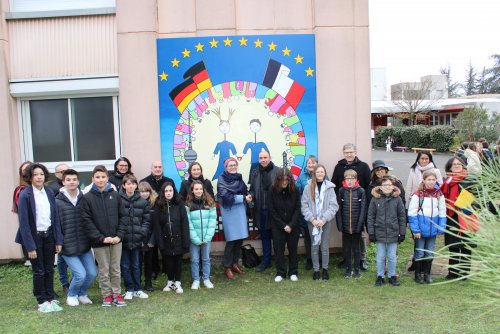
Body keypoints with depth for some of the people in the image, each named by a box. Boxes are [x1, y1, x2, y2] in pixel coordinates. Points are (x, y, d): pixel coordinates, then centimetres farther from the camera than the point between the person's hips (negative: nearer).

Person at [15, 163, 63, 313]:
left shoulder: (49, 192, 2)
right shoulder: (25, 195, -12)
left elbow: (55, 217, 5)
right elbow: (24, 222, -13)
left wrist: (58, 240, 1)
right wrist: (30, 246, -15)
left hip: (49, 235, 4)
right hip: (34, 237, -4)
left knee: (49, 269, 11)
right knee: (39, 271, 6)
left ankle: (51, 299, 23)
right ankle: (42, 302, 20)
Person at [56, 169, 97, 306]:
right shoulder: (58, 202, -8)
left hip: (84, 245, 4)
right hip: (68, 247, -4)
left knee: (92, 273, 3)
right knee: (80, 274, -9)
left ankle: (82, 294, 31)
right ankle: (72, 295, 22)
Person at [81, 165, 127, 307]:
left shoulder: (115, 195, 3)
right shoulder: (87, 198, -4)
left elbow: (122, 216, 4)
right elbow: (87, 221, -7)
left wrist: (120, 235, -6)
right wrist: (101, 238, -13)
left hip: (116, 240, 2)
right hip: (99, 241, -2)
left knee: (116, 269, 10)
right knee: (104, 270, 7)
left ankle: (116, 295, 22)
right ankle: (106, 296, 21)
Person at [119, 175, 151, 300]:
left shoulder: (143, 202, 3)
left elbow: (146, 220, 5)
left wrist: (142, 234, -4)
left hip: (137, 239, 2)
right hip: (123, 239, -2)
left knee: (136, 265, 12)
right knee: (125, 266, 8)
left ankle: (137, 289, 23)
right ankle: (129, 290, 20)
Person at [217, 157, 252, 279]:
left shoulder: (239, 178, 12)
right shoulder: (222, 180, -7)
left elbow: (245, 191, 13)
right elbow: (227, 197, -16)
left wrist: (248, 196, -10)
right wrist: (244, 198, -16)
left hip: (240, 211, 6)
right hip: (229, 213, -6)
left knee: (240, 239, 8)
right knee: (231, 240, -3)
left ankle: (234, 263, 24)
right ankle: (227, 267, 11)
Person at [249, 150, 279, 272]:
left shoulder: (277, 171, -7)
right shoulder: (255, 173, 9)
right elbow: (252, 189, 14)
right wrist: (251, 195, -7)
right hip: (261, 210, 5)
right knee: (264, 236, 16)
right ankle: (266, 261, 28)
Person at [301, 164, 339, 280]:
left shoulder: (329, 188, -1)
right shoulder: (308, 187, 0)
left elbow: (334, 206, -4)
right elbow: (304, 205, -3)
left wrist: (324, 219, -13)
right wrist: (312, 219, -12)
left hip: (326, 221, 0)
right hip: (312, 221, 0)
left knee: (325, 246, 5)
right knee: (314, 246, 7)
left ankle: (325, 269, 21)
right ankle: (316, 270, 20)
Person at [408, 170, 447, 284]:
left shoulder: (439, 194, 1)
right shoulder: (418, 194, -11)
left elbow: (442, 213, 6)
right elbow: (412, 213, -11)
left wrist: (441, 228, 1)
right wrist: (415, 229, -14)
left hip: (432, 229, 4)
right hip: (421, 228, -4)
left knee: (430, 253, 13)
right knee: (419, 253, 6)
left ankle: (427, 274, 27)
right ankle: (418, 274, 20)